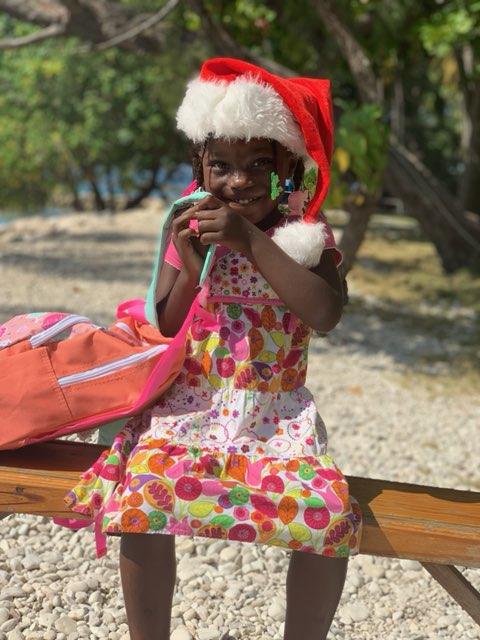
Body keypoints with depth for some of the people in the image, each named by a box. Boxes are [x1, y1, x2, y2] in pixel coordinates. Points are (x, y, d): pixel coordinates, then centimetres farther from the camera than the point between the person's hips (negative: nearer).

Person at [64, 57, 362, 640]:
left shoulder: (307, 237, 0)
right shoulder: (190, 232, 4)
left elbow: (325, 315, -19)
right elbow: (160, 335, 3)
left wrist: (252, 240, -21)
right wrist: (190, 270, -14)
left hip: (276, 412, 0)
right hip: (189, 402, 1)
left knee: (329, 515, -26)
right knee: (146, 498, -28)